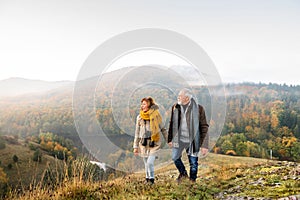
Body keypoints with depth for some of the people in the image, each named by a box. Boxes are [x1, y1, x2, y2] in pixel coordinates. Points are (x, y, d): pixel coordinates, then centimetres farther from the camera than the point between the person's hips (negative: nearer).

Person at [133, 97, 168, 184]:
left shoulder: (156, 115, -4)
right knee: (146, 164, 11)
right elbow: (137, 133, 10)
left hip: (154, 143, -4)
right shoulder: (139, 117, 6)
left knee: (150, 163, -14)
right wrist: (135, 146, 8)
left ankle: (151, 179, 4)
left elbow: (163, 129, 6)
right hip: (143, 143, 4)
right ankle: (148, 180, 26)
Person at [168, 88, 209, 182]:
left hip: (192, 140, -3)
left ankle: (192, 181, 29)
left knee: (193, 163, 6)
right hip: (179, 139, 3)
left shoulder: (198, 109, -13)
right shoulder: (175, 107, -1)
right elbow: (172, 124, 10)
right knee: (175, 157, 5)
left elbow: (204, 127, -10)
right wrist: (170, 139, 11)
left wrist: (204, 145, -13)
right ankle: (183, 173, 35)